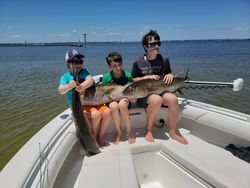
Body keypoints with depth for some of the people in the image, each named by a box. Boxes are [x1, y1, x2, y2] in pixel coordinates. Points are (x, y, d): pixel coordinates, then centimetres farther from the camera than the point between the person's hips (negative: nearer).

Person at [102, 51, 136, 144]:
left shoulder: (127, 75, -9)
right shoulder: (107, 77, -8)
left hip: (125, 98, 0)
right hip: (112, 99, 1)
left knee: (122, 104, -36)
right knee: (114, 106, -35)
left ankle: (129, 131, -14)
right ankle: (119, 131, -9)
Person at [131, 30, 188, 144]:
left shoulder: (164, 60, 6)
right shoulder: (138, 63, -2)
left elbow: (168, 74, 19)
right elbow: (133, 80, 3)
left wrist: (170, 75, -6)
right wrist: (147, 77, -13)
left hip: (161, 91, 3)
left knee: (173, 99, -29)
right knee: (157, 100, -36)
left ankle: (172, 132, -10)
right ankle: (148, 130, -12)